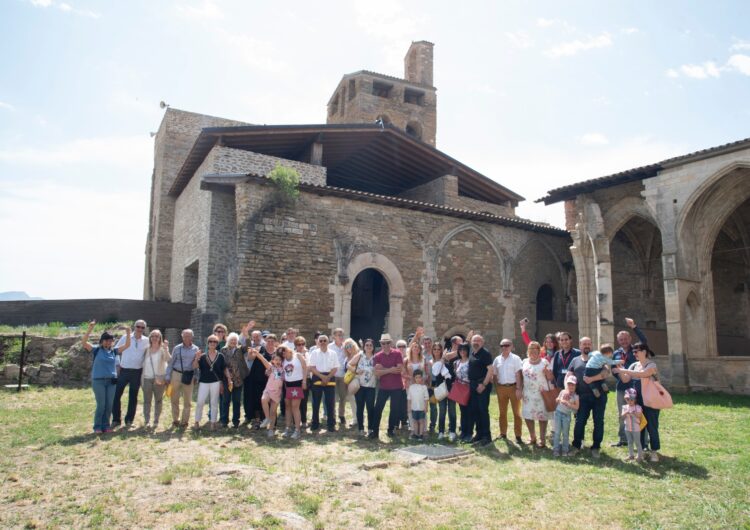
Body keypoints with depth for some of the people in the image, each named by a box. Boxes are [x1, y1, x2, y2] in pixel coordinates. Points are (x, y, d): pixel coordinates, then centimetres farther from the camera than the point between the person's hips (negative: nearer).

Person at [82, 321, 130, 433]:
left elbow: (127, 345, 3)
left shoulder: (114, 351, 7)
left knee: (109, 405, 6)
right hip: (98, 381, -3)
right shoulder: (96, 350, -1)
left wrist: (128, 333, -10)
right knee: (101, 405, -3)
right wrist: (90, 328, -23)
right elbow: (83, 342, -12)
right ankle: (97, 427, 10)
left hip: (112, 381, 3)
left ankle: (106, 425, 17)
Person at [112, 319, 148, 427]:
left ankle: (129, 420, 19)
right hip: (123, 370, 0)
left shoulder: (146, 341, 2)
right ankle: (116, 419, 13)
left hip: (137, 372, 1)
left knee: (133, 397, 8)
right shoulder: (125, 338, 0)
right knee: (116, 395, 0)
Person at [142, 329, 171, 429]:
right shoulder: (147, 349, 9)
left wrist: (166, 348, -30)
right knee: (147, 400, -2)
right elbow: (143, 363, 14)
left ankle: (156, 421, 11)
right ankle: (147, 421, -1)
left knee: (158, 400, 4)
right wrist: (142, 378, 9)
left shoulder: (163, 348, -1)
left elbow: (168, 359, -18)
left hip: (160, 378, -2)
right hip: (147, 377, 2)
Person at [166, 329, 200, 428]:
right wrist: (168, 376, 1)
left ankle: (184, 421, 17)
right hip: (176, 374, 0)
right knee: (175, 399, 7)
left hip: (189, 376, 0)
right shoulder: (177, 348, 0)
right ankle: (175, 420, 21)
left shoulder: (196, 349, 1)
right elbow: (171, 363, 4)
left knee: (187, 400, 6)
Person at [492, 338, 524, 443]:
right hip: (501, 388, 4)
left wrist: (519, 389, -16)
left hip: (513, 387, -4)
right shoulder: (497, 359, 7)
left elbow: (518, 375, -11)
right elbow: (494, 375, 11)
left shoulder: (515, 359, -6)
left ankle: (518, 435, 8)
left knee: (516, 412, 3)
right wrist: (496, 388, 5)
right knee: (502, 412, 13)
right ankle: (503, 433, 23)